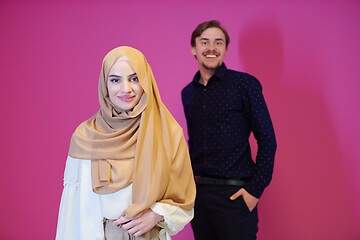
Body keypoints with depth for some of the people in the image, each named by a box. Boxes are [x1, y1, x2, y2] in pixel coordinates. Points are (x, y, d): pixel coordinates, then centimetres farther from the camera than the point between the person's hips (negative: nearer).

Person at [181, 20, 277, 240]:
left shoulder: (244, 84, -5)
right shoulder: (188, 93, 10)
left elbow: (267, 140, -6)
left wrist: (255, 189, -12)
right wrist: (191, 182, 11)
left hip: (234, 195, -4)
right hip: (197, 193, 5)